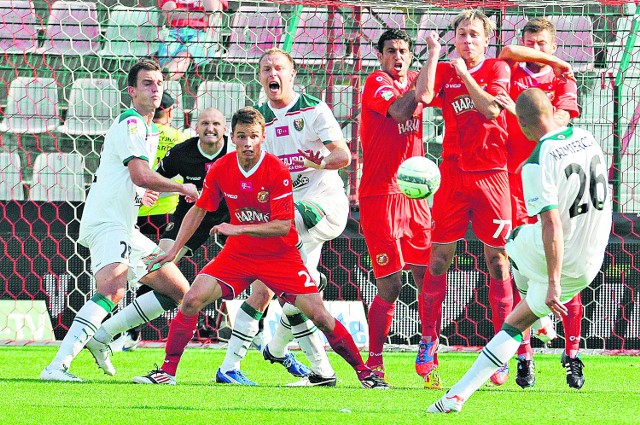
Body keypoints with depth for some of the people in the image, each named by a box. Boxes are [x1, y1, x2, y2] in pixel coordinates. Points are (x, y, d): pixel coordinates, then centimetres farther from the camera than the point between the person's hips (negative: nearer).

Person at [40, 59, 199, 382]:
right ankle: (57, 366, -43)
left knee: (180, 291, 11)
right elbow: (142, 175, -22)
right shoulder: (130, 123, -11)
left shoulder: (150, 129, 22)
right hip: (107, 224, -11)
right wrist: (182, 188, -10)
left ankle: (100, 337, 10)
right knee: (112, 289, -35)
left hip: (125, 228, 11)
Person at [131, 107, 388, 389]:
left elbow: (283, 226, -21)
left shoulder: (277, 171, -19)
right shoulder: (220, 170, -7)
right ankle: (167, 371, -3)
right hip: (237, 253, 3)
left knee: (319, 316, -11)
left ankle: (365, 373, 4)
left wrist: (238, 228, -28)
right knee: (192, 299, -14)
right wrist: (174, 251, 3)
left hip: (280, 256, -3)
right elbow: (198, 210, 7)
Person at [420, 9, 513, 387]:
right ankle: (429, 341, 6)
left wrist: (465, 74, -9)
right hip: (454, 174, 2)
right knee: (439, 258, -2)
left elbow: (491, 108, -13)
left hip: (491, 174, -2)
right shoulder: (445, 72, 8)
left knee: (498, 261, -2)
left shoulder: (498, 69, 3)